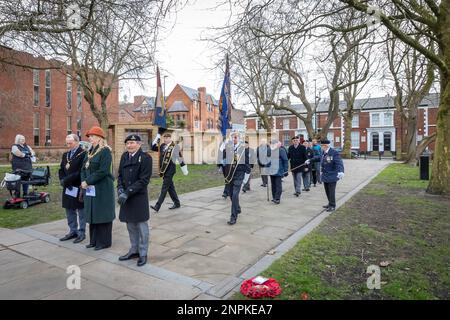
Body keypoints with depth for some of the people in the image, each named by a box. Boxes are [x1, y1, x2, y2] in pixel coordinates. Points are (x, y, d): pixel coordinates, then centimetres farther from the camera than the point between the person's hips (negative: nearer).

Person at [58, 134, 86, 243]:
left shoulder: (83, 154, -11)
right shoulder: (65, 155, 14)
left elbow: (80, 172, -18)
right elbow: (61, 170, 13)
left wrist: (66, 180, -19)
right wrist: (62, 180, -6)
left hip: (78, 188, -7)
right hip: (67, 188, 8)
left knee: (81, 211, 4)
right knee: (69, 210, 15)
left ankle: (81, 232, 15)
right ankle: (72, 231, 28)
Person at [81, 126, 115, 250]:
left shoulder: (105, 151, -12)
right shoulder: (90, 151, 13)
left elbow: (103, 171, -20)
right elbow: (84, 168, 12)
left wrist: (88, 181, -16)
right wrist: (83, 181, -4)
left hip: (102, 189, -8)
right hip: (90, 189, 8)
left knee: (102, 215, 1)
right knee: (92, 214, 14)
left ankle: (104, 241, 14)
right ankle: (94, 240, 27)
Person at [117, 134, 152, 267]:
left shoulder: (145, 158, -12)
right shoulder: (124, 156, 7)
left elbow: (144, 180, -16)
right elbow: (120, 175, 10)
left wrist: (127, 193, -20)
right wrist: (120, 189, -8)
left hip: (139, 197, -6)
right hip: (126, 196, 6)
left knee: (141, 225, 5)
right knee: (131, 225, 17)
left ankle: (143, 253, 19)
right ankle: (134, 250, 33)